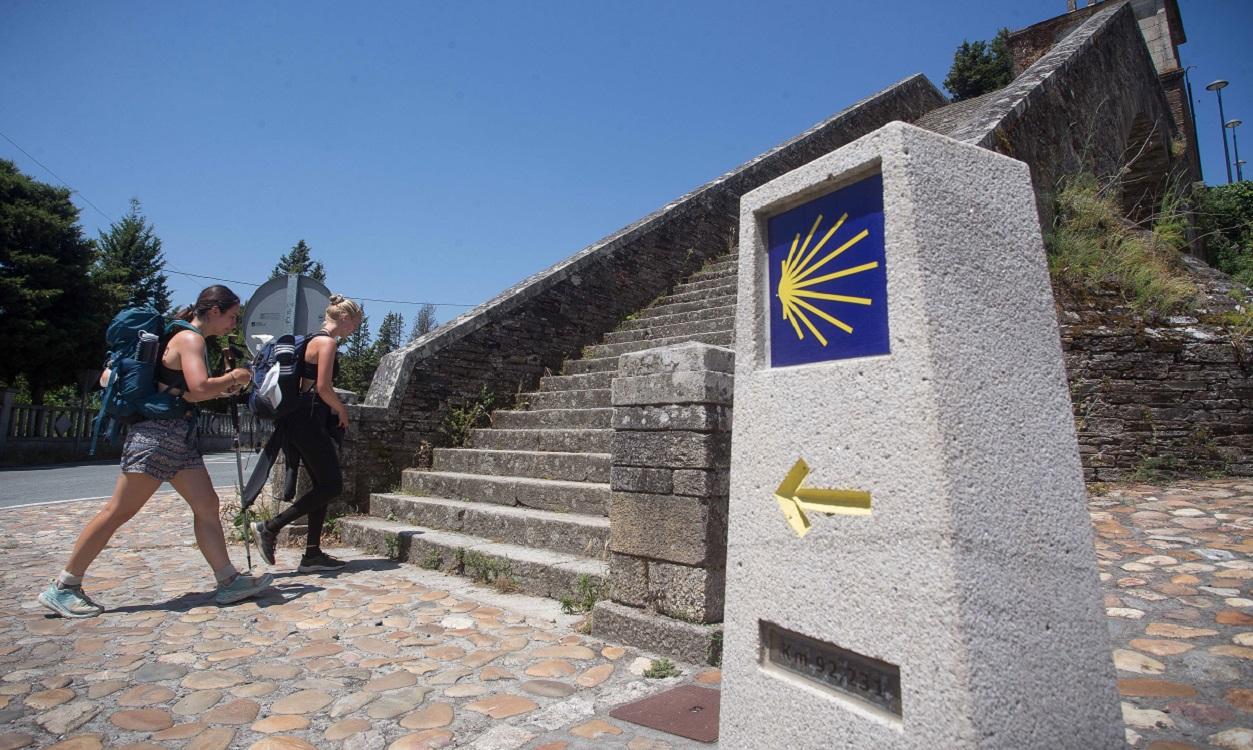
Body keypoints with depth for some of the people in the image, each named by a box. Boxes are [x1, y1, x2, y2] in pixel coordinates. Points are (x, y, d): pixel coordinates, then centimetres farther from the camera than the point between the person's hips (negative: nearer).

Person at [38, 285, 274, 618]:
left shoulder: (189, 338, 17)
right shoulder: (190, 337, -12)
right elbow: (198, 388, -25)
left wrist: (223, 389, 14)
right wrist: (232, 377, -9)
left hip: (180, 436, 10)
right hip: (158, 432, -10)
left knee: (207, 506, 4)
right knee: (118, 511, -2)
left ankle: (229, 581, 6)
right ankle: (63, 587, 12)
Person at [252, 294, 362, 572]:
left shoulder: (314, 340, 19)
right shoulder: (327, 342, -11)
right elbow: (323, 387, -19)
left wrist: (335, 409, 20)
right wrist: (342, 411, -3)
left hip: (304, 421, 10)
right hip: (310, 421, -10)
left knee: (323, 485, 11)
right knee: (332, 485, -4)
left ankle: (312, 554, 13)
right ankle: (270, 528, 0)